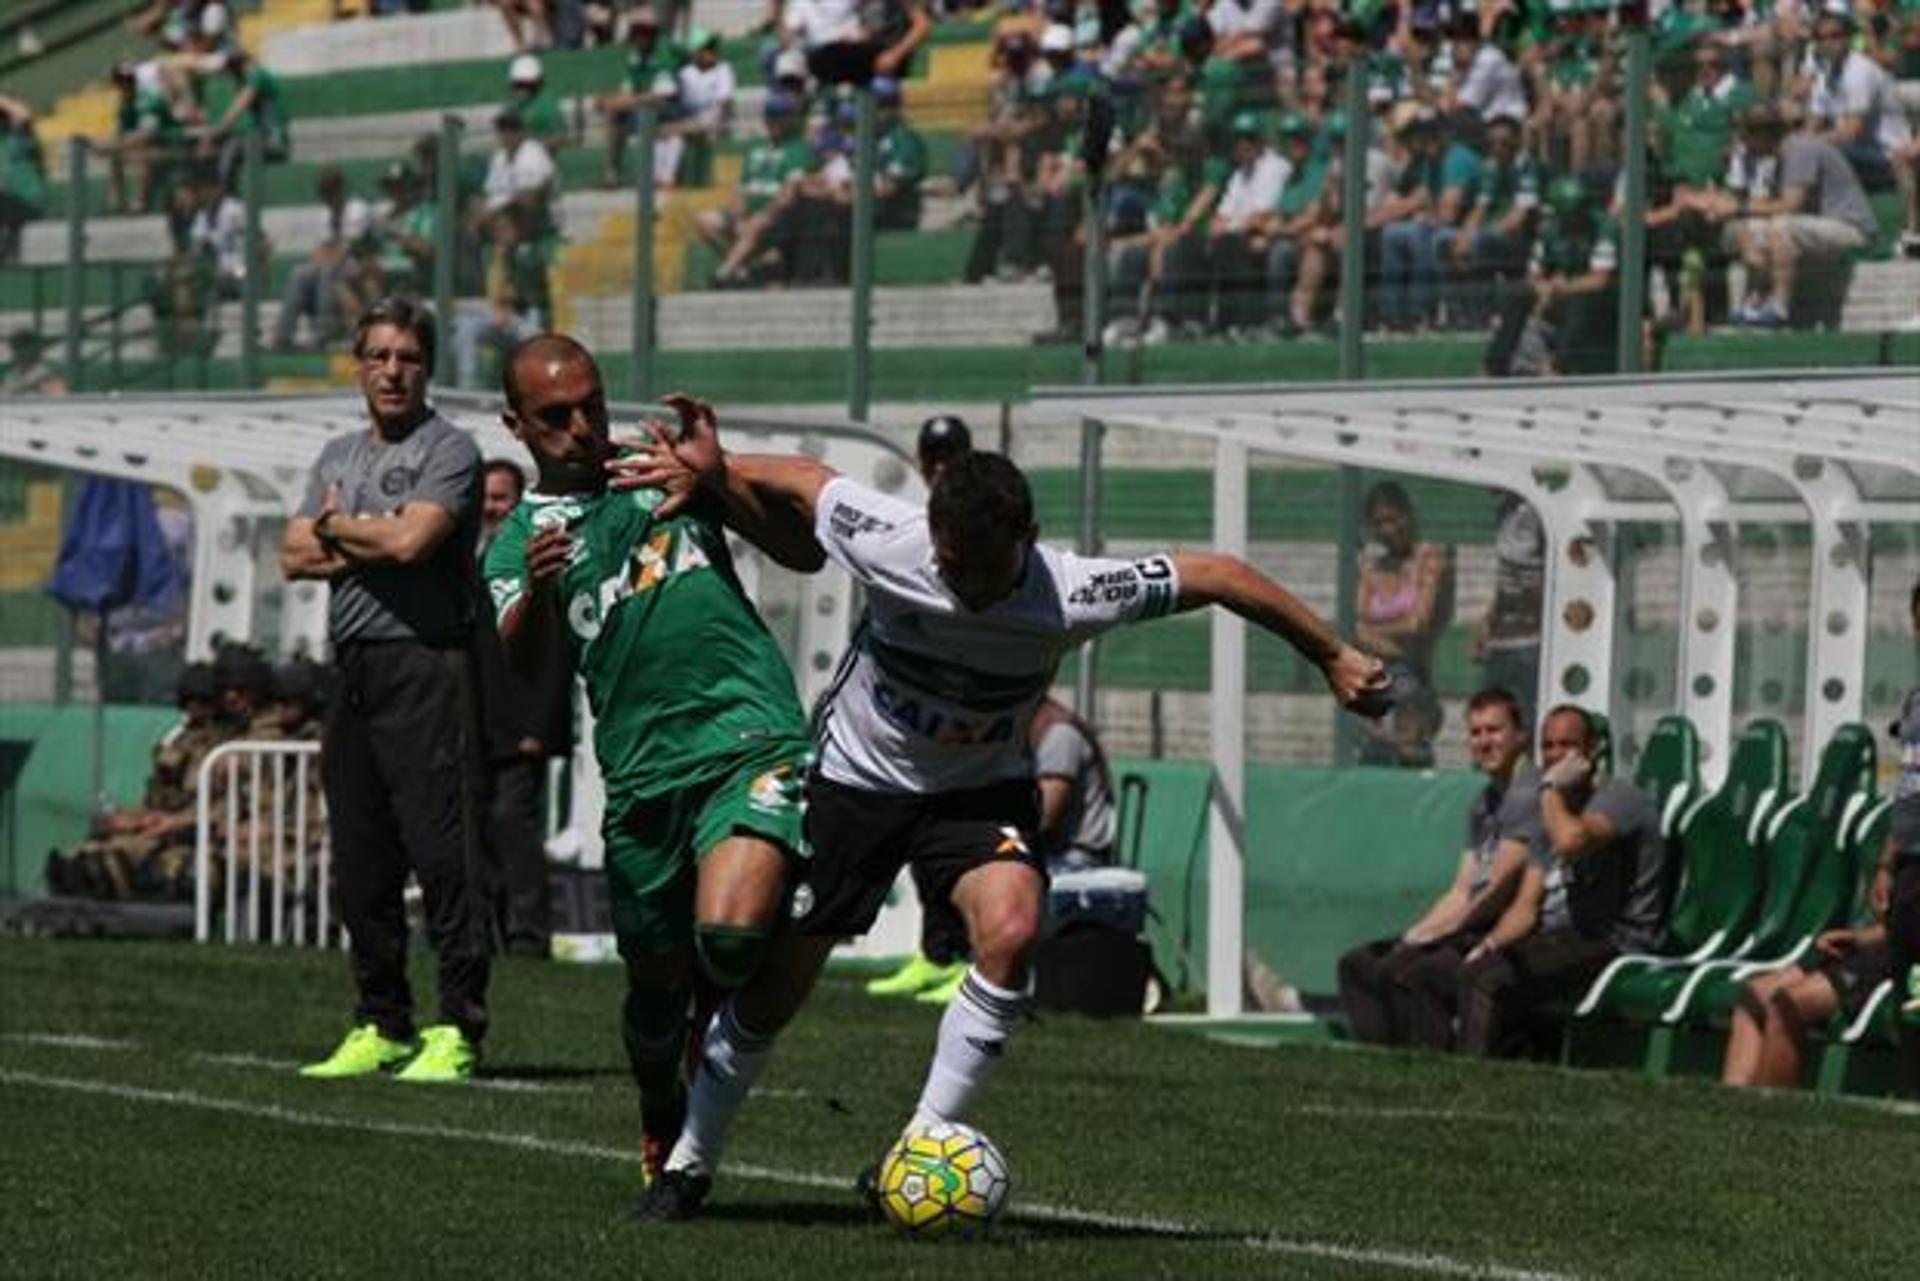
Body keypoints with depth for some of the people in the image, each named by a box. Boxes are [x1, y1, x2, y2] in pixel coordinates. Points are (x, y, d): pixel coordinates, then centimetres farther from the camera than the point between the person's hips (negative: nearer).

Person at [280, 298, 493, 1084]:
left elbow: (410, 540, -16)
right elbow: (295, 557, 12)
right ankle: (381, 1026, 15)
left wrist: (334, 525, 1)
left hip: (424, 663, -8)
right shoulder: (338, 456, 20)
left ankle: (457, 1031, -10)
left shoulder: (449, 450, -2)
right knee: (361, 863, 9)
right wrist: (372, 547, -3)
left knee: (443, 855, -10)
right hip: (354, 668, 8)